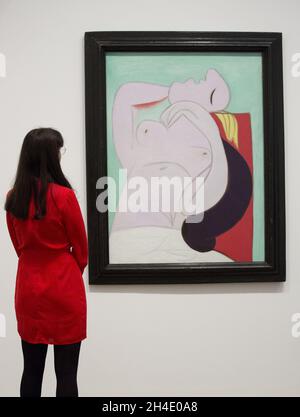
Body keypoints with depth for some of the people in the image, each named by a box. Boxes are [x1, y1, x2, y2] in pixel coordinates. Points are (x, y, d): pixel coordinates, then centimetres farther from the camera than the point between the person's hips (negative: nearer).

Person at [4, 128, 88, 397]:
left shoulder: (13, 197, 0)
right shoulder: (63, 196, -16)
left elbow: (19, 245, 10)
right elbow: (80, 247, -5)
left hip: (28, 289, 6)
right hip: (64, 289, -5)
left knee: (31, 370, 15)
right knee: (66, 373, 4)